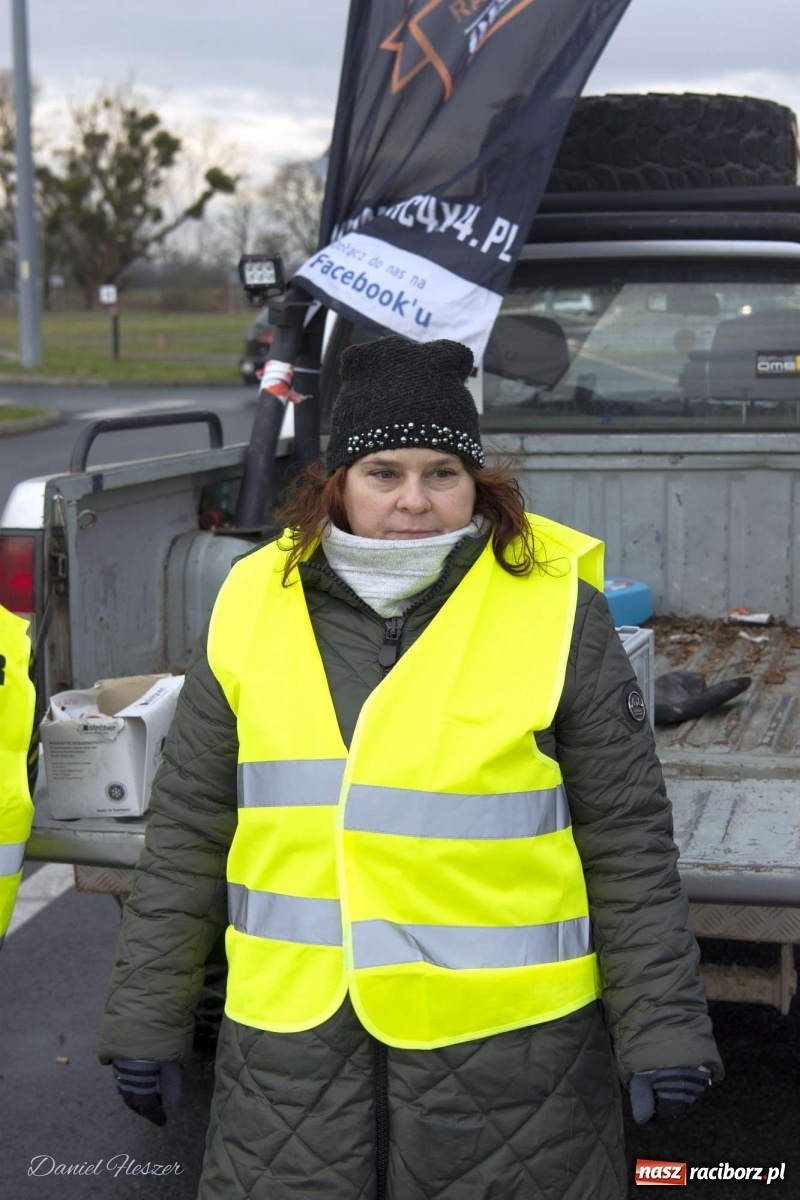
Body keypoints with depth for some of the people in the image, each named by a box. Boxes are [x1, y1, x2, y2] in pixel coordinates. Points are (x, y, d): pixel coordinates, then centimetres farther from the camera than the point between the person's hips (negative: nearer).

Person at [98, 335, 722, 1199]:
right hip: (289, 1028, 3)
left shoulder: (555, 610, -6)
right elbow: (187, 831, 8)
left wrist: (663, 1031, -3)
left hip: (504, 1032, -2)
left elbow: (629, 843, -2)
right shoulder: (255, 604, 2)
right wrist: (146, 1017, 8)